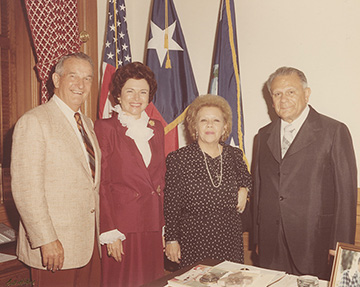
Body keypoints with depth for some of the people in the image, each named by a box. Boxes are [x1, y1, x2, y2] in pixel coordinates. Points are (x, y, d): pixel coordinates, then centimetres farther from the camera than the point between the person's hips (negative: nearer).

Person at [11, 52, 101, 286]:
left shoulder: (87, 123, 14)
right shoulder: (33, 122, -11)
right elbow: (26, 189, -17)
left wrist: (101, 232, 15)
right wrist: (46, 240, -19)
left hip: (90, 241, 7)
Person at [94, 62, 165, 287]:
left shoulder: (156, 128, 11)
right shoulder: (105, 128, -6)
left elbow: (161, 179, 13)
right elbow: (101, 184, -8)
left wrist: (164, 225, 9)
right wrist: (109, 232, -11)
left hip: (153, 226, 5)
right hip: (121, 227, -5)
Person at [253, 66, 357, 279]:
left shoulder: (334, 131, -4)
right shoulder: (264, 135, 11)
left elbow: (346, 192, -6)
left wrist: (340, 245, -10)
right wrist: (258, 238, 11)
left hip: (314, 244, -3)